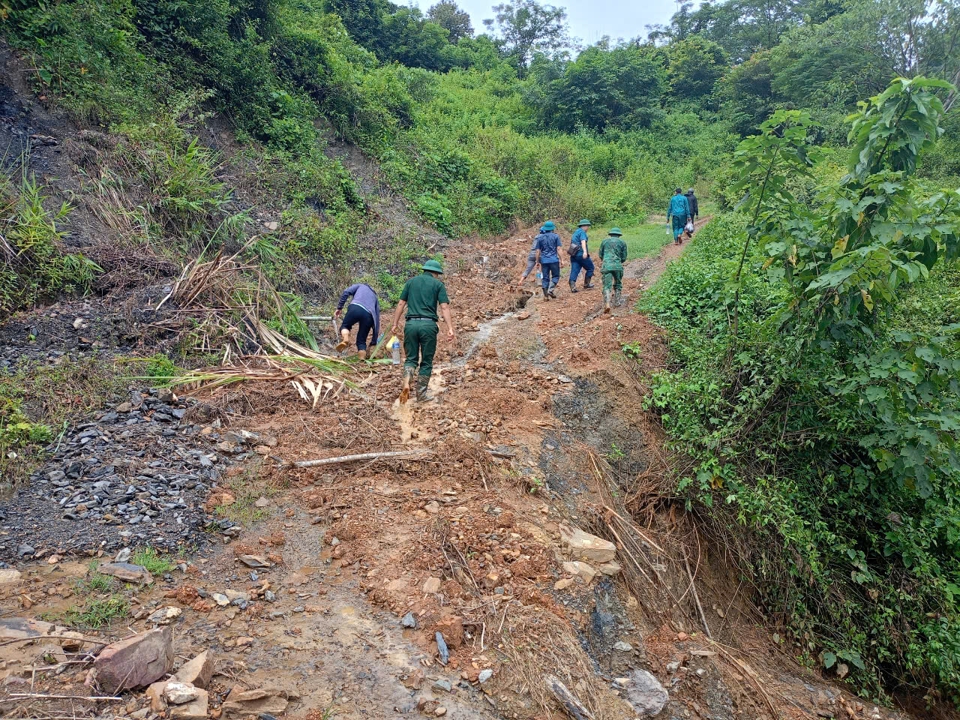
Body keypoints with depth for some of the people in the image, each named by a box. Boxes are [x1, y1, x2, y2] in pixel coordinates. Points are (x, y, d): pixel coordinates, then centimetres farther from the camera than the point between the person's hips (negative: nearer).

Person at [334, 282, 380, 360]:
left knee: (345, 326, 24)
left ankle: (345, 340, -6)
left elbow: (346, 292, 11)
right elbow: (377, 319, 32)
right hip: (369, 315, 2)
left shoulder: (360, 286, 34)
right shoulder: (375, 297, 38)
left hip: (355, 308, -2)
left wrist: (339, 308, 14)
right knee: (361, 341, 17)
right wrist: (374, 343, 33)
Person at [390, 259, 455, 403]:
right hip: (428, 324, -2)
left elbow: (401, 304, 10)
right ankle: (421, 393, 13)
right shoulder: (438, 284, 6)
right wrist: (450, 328, -8)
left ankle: (406, 384, -12)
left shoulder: (411, 282, 14)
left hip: (411, 323, 2)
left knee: (411, 358, 12)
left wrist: (395, 324, 14)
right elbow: (444, 307, -4)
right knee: (426, 361, 10)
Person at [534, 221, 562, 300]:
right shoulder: (556, 236, 1)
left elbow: (538, 251, 6)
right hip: (554, 260, -3)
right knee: (555, 276, 9)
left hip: (544, 261, 3)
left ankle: (545, 295, 2)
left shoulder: (540, 238, 8)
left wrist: (537, 262, 13)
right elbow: (558, 249, -4)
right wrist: (561, 260, -2)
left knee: (545, 278, 6)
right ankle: (550, 290, -10)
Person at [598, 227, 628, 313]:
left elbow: (601, 255, 18)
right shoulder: (622, 243, 12)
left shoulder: (604, 241, 15)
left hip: (606, 266, 0)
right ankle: (617, 302, 21)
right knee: (618, 284, 22)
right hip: (618, 266, 0)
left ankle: (607, 304, -23)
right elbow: (624, 258, 11)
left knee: (607, 286, -5)